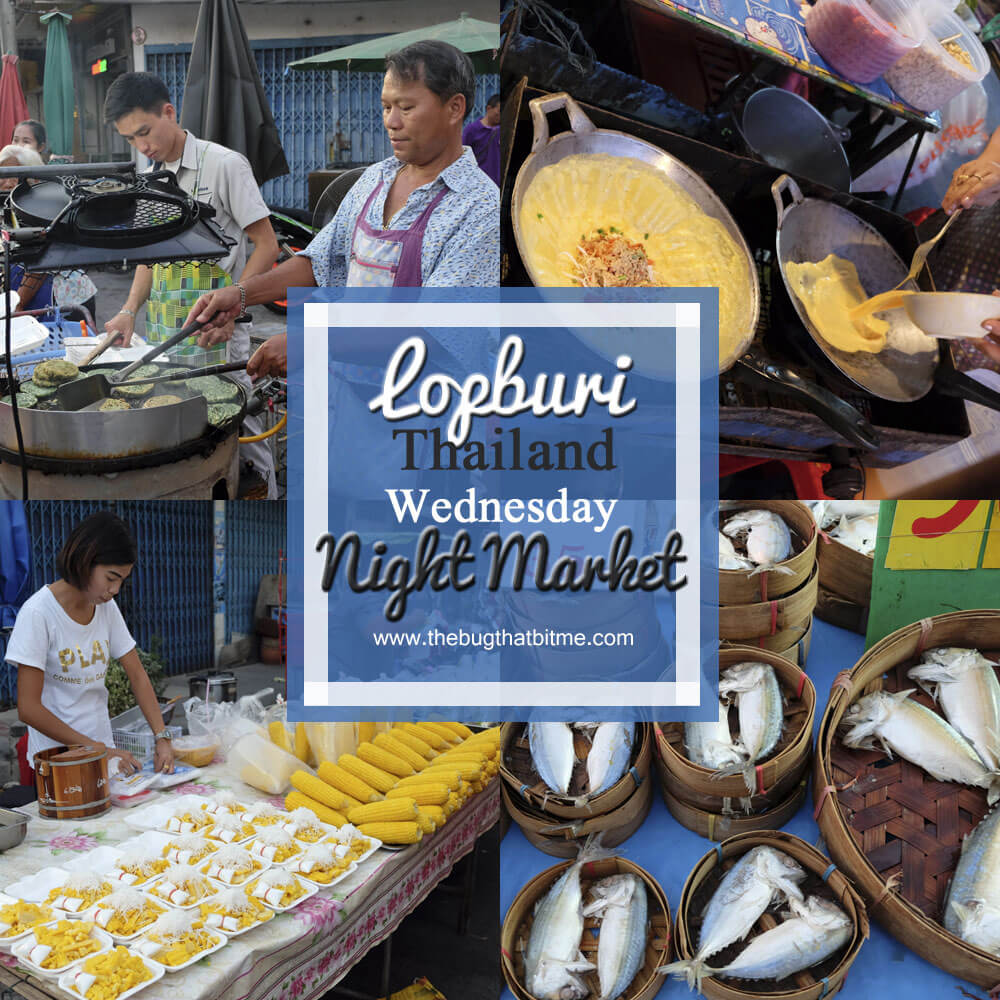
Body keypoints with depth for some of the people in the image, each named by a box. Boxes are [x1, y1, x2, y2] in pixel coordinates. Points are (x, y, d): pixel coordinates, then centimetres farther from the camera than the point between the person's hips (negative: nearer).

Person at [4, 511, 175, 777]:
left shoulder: (106, 607, 2)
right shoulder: (38, 613, -17)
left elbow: (137, 676, 5)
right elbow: (28, 708, -19)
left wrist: (162, 738, -8)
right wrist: (97, 750, -20)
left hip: (103, 748, 6)